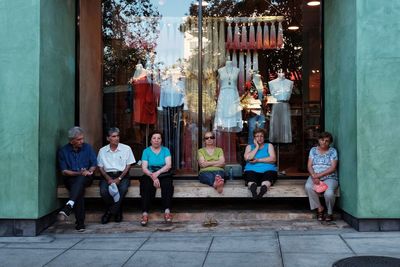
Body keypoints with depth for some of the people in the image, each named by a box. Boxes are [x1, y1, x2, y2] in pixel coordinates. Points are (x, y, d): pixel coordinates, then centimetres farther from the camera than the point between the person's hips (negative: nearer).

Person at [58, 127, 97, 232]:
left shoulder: (87, 147, 8)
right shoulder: (63, 151, 3)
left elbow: (94, 164, 9)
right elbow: (64, 171, -1)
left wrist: (89, 171, -13)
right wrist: (79, 173, -15)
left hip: (85, 178, 1)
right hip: (70, 179, -1)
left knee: (80, 180, -36)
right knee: (79, 188, -33)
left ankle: (68, 206, -55)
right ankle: (80, 222, -35)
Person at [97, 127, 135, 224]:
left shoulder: (126, 148, 6)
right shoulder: (102, 151, 11)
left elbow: (128, 166, 2)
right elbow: (100, 167, 8)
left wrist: (119, 178, -11)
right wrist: (108, 178, -10)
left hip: (122, 175, -1)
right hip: (108, 176, 1)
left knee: (123, 189, -34)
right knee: (103, 191, -30)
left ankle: (110, 212, -14)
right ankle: (117, 211, -6)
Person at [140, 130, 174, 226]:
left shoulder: (165, 150, 10)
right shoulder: (146, 151, 9)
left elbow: (168, 165, -3)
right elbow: (144, 168, -2)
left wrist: (157, 173, -19)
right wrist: (153, 177, -19)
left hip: (164, 174, 0)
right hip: (149, 175, 0)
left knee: (167, 184, -33)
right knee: (148, 186, -33)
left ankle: (167, 211, -39)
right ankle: (145, 213, -38)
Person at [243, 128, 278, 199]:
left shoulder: (269, 146, 19)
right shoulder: (249, 146, 21)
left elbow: (273, 159, 1)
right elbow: (247, 158, -1)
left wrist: (258, 160, -5)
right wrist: (257, 147, 3)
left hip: (268, 170, 0)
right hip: (252, 171, 0)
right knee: (249, 175, -37)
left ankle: (260, 194, -66)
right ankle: (254, 195, -64)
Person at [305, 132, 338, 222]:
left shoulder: (333, 151, 6)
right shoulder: (313, 150, 13)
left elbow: (333, 168, -5)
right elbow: (309, 165, 5)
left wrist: (319, 175, -16)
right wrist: (314, 176, -15)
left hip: (329, 178, -2)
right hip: (314, 176, 2)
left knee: (329, 193, -34)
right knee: (308, 187, -33)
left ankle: (330, 213, -4)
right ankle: (319, 208, -13)